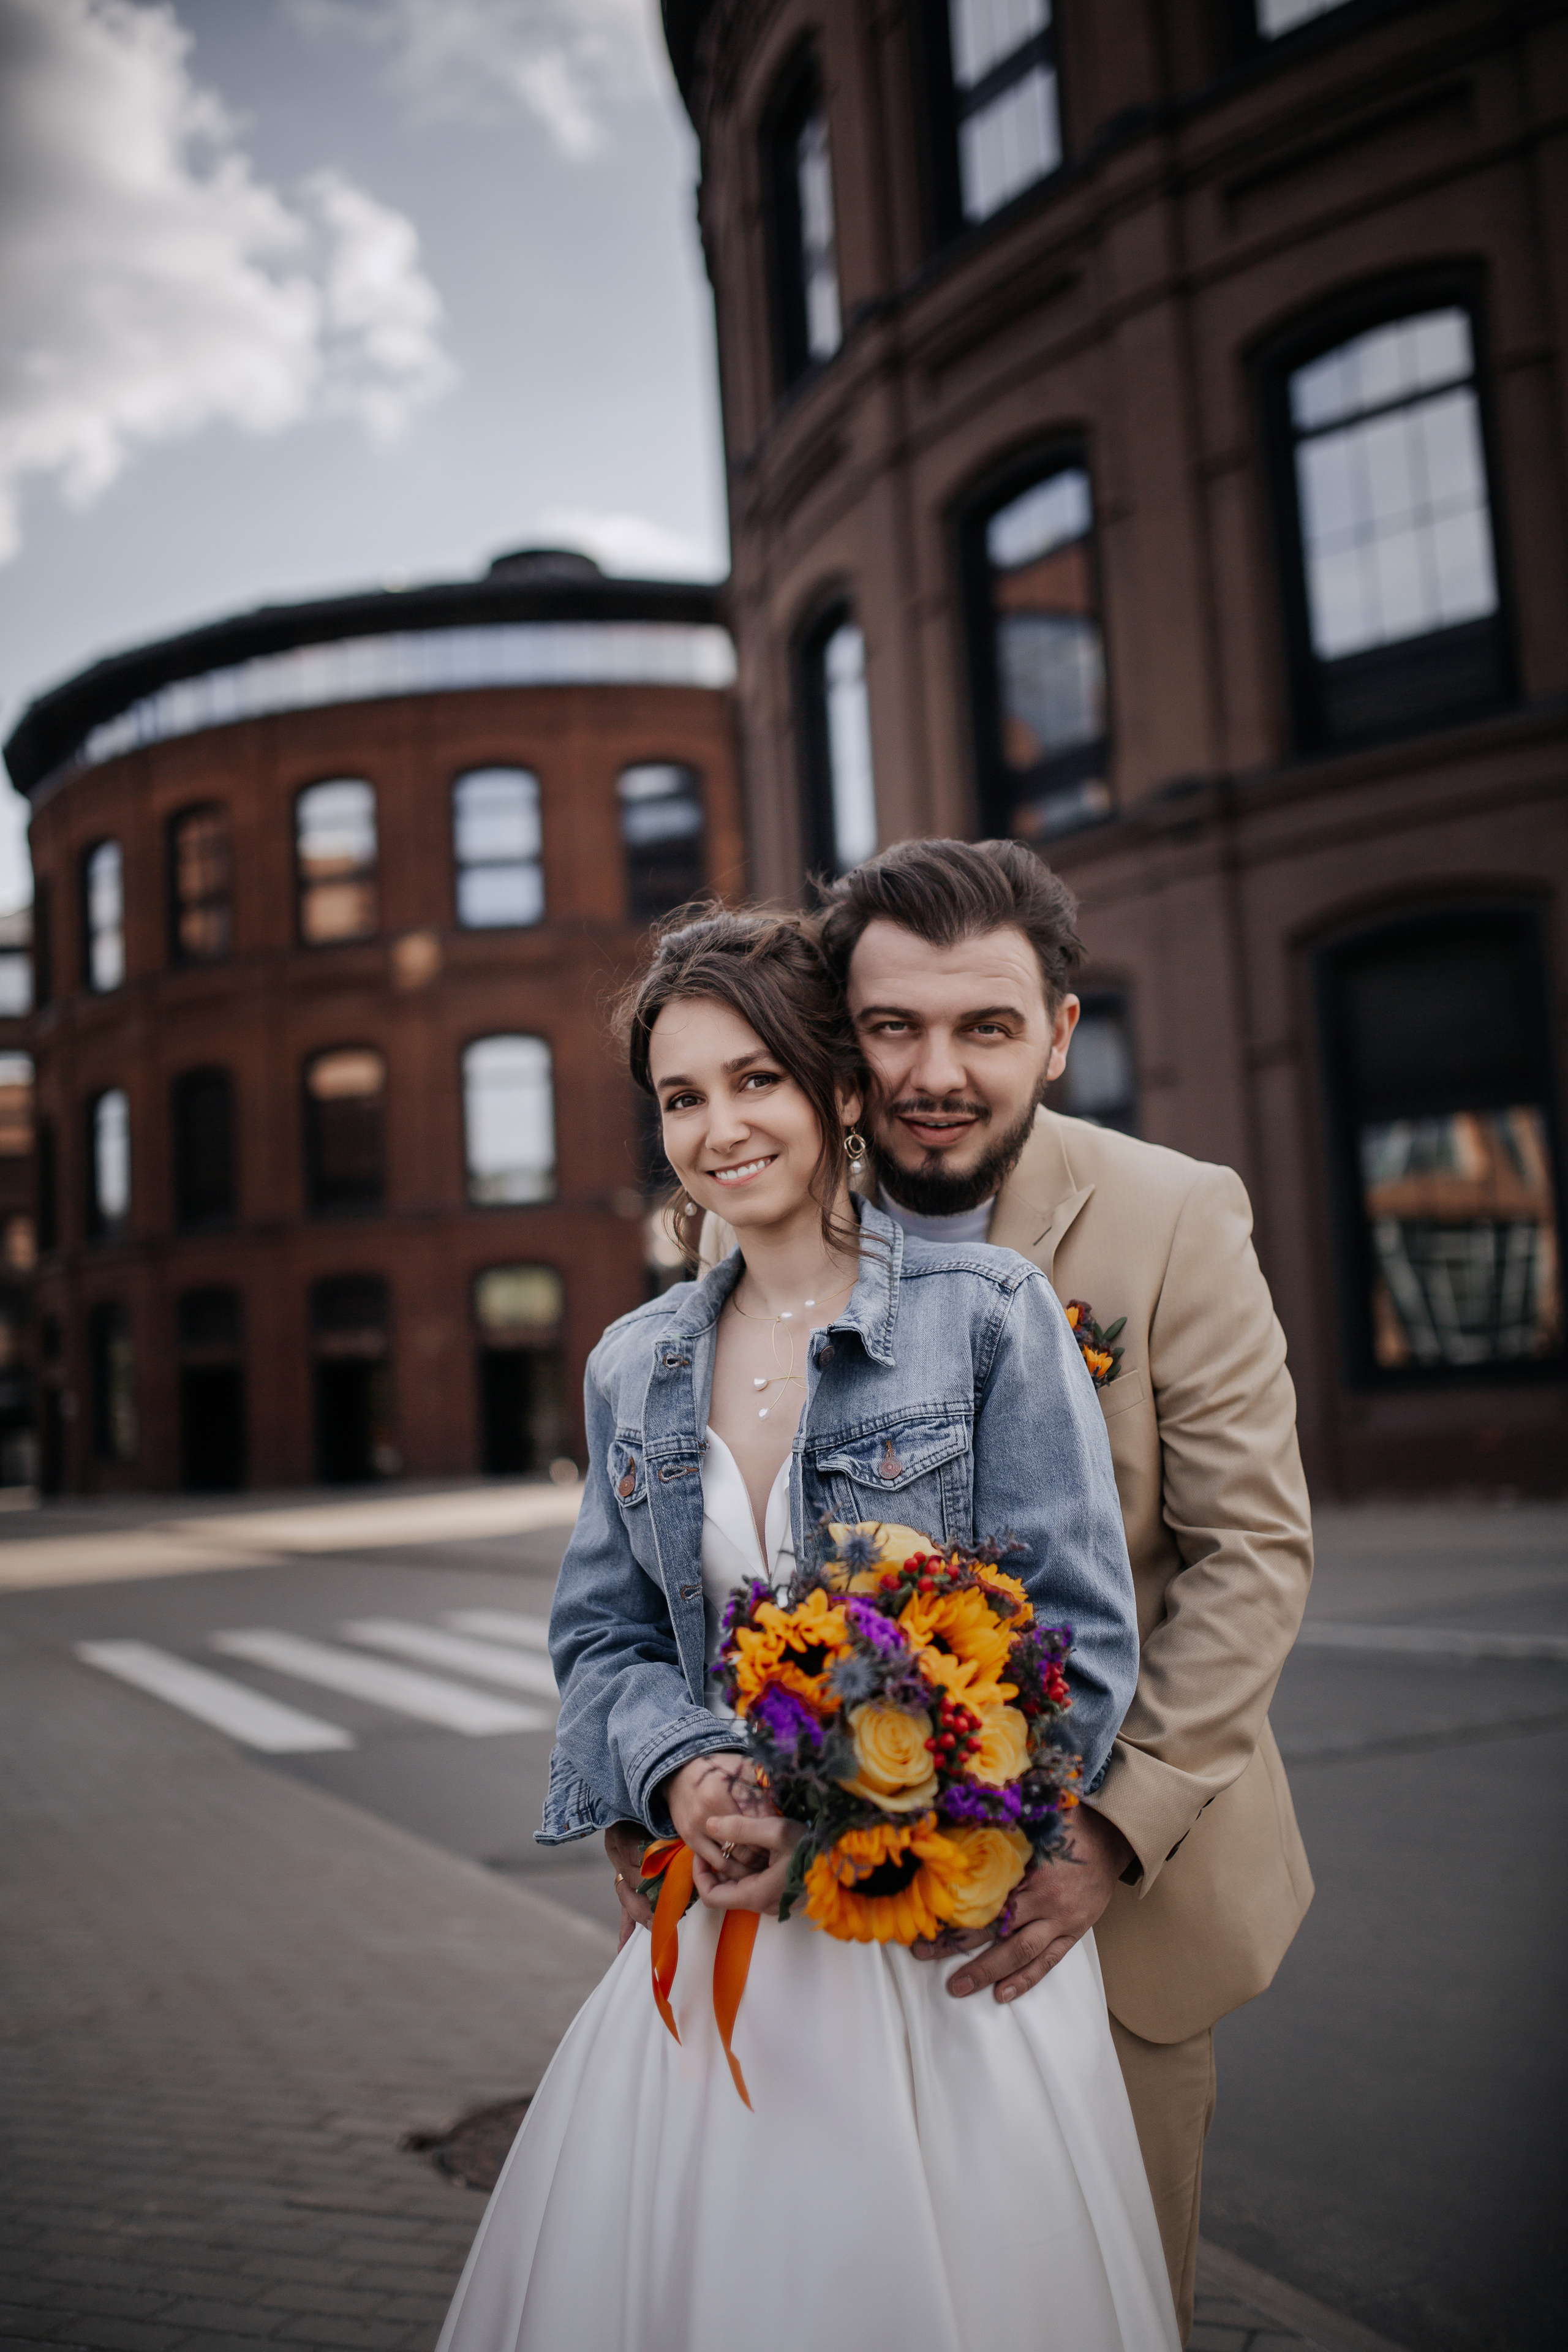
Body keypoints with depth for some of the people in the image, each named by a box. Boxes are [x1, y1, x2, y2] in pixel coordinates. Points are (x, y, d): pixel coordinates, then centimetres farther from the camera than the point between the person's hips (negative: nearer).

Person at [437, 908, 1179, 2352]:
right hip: (714, 1927, 4)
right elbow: (602, 1640, 9)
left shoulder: (992, 1313, -9)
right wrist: (686, 1772, -12)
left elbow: (1081, 1644, -11)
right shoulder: (635, 1365, 7)